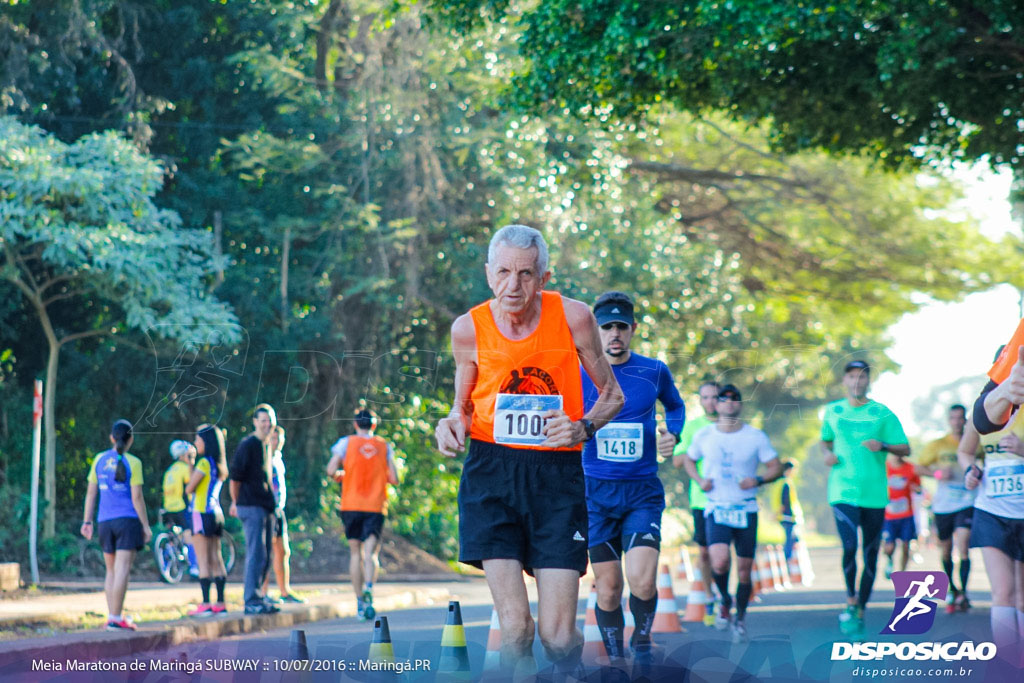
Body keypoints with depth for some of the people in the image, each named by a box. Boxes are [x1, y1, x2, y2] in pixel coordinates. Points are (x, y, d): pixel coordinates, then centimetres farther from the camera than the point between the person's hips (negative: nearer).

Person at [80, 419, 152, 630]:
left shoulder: (99, 460, 7)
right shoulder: (133, 463, -6)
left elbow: (91, 492, 8)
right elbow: (137, 497, -9)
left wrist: (87, 522, 13)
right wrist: (146, 526, -3)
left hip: (105, 521, 5)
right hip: (128, 519, -5)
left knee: (111, 571, 14)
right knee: (122, 569, -9)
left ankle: (113, 615, 12)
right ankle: (115, 619, -15)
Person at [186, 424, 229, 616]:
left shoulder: (204, 463, -12)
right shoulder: (220, 465, 13)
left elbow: (189, 489, -12)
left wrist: (190, 467, 4)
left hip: (202, 514, -8)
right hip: (216, 513, 8)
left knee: (203, 561, -8)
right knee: (216, 560, 9)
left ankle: (205, 605, -11)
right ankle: (220, 603, 9)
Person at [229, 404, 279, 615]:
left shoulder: (267, 446, 17)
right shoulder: (247, 445, -10)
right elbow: (235, 477, -10)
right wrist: (236, 502, -1)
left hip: (266, 508, 8)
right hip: (251, 508, -8)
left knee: (265, 557, 11)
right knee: (256, 555, -11)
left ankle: (257, 598, 18)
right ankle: (252, 601, -9)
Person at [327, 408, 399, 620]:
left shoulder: (346, 442, 3)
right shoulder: (384, 446, 7)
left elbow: (331, 471, -7)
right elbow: (394, 479, 4)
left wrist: (341, 475, 15)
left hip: (351, 505, 0)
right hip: (376, 507, 0)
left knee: (355, 552, 8)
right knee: (371, 552, -6)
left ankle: (360, 602, 6)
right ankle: (368, 587, -34)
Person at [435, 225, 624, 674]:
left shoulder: (573, 318, -4)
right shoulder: (469, 329, -1)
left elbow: (612, 395, 10)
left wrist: (584, 427, -11)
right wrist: (452, 424, -7)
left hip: (557, 473, 0)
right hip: (492, 472, 0)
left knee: (557, 634, -6)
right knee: (515, 628, -14)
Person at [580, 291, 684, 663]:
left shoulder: (654, 371, 1)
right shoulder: (579, 375, -1)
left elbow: (675, 406, 21)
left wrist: (672, 435, 1)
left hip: (643, 492, 0)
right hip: (596, 492, 1)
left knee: (642, 580, -18)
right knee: (608, 587, 2)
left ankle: (642, 641, 10)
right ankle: (616, 660, 21)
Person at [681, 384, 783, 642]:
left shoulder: (756, 436, 1)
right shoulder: (704, 435, 3)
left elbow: (776, 467, 5)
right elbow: (689, 460, 19)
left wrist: (758, 480, -15)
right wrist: (700, 481, 1)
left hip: (746, 510, 1)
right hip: (716, 509, -1)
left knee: (744, 570, 2)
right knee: (720, 562, -22)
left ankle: (740, 616, 25)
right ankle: (725, 601, 7)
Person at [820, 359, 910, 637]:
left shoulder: (882, 414, 3)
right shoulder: (833, 411, 8)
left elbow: (905, 449, 3)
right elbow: (825, 440, 25)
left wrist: (883, 446, -16)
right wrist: (828, 454, 3)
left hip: (875, 493, 1)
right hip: (843, 492, -1)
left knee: (870, 554, 4)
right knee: (849, 547, -19)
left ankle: (860, 613, 17)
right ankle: (851, 601, 3)